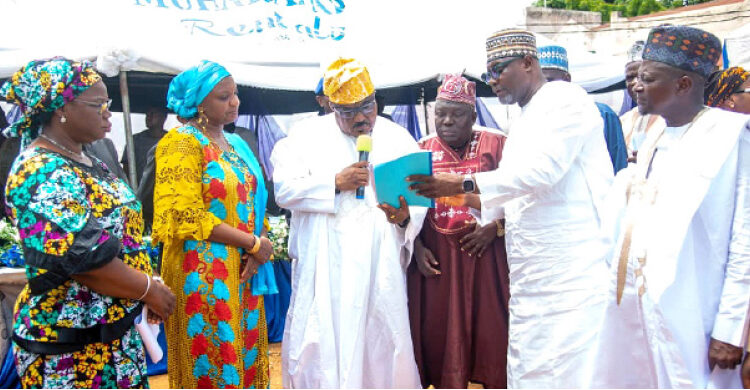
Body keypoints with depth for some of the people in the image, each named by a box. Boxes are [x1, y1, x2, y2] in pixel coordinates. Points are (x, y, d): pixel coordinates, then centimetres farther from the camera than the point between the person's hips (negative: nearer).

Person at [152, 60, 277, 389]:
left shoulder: (235, 145, 14)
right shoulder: (182, 143, -9)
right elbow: (186, 216, -18)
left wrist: (257, 251, -4)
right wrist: (254, 244, -14)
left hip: (243, 271, 7)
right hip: (203, 273, -7)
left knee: (246, 352, 13)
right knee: (210, 361, 1)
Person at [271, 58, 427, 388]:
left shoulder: (398, 139, 9)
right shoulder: (308, 138, 6)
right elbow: (284, 190, -4)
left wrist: (406, 217, -18)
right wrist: (336, 182, -14)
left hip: (380, 265, 1)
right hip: (324, 267, -1)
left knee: (380, 341, 6)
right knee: (323, 342, 2)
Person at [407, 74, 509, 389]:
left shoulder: (496, 145, 2)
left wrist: (495, 227, -14)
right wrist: (416, 247, -4)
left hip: (484, 256, -2)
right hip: (435, 260, 2)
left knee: (489, 329, 3)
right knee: (439, 332, 7)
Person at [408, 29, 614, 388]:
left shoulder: (565, 99, -5)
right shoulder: (523, 122, 21)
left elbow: (542, 169, -20)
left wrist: (464, 183, -21)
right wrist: (470, 198, 7)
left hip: (576, 274, -8)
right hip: (530, 280, 9)